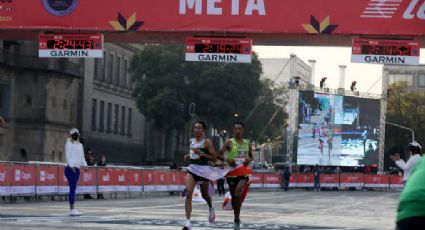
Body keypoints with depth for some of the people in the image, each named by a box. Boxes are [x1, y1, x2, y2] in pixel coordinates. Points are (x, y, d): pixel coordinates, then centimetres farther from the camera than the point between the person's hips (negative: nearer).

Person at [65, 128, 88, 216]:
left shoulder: (80, 145, 18)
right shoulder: (69, 143, -3)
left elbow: (82, 157, 19)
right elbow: (67, 155, -11)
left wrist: (85, 165, 3)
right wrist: (71, 166, -21)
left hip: (76, 169, 8)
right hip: (70, 169, -8)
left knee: (73, 189, 7)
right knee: (73, 188, -13)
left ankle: (72, 210, 8)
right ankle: (72, 210, -14)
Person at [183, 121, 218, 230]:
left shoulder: (207, 142, -7)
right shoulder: (191, 141, 10)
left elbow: (214, 157, -11)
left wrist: (201, 153, -20)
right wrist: (188, 156, 7)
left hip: (203, 170, -3)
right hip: (191, 169, 3)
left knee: (204, 195, 14)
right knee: (188, 193, -17)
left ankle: (211, 208, 52)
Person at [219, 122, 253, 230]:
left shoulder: (247, 143, 9)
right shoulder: (229, 143, 0)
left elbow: (251, 156, 22)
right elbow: (219, 154, -3)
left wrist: (249, 160, -1)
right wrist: (226, 159, -21)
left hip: (244, 171, 0)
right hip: (232, 171, 0)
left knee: (238, 191, -22)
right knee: (233, 195, 6)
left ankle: (237, 218, -15)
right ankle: (237, 218, 22)